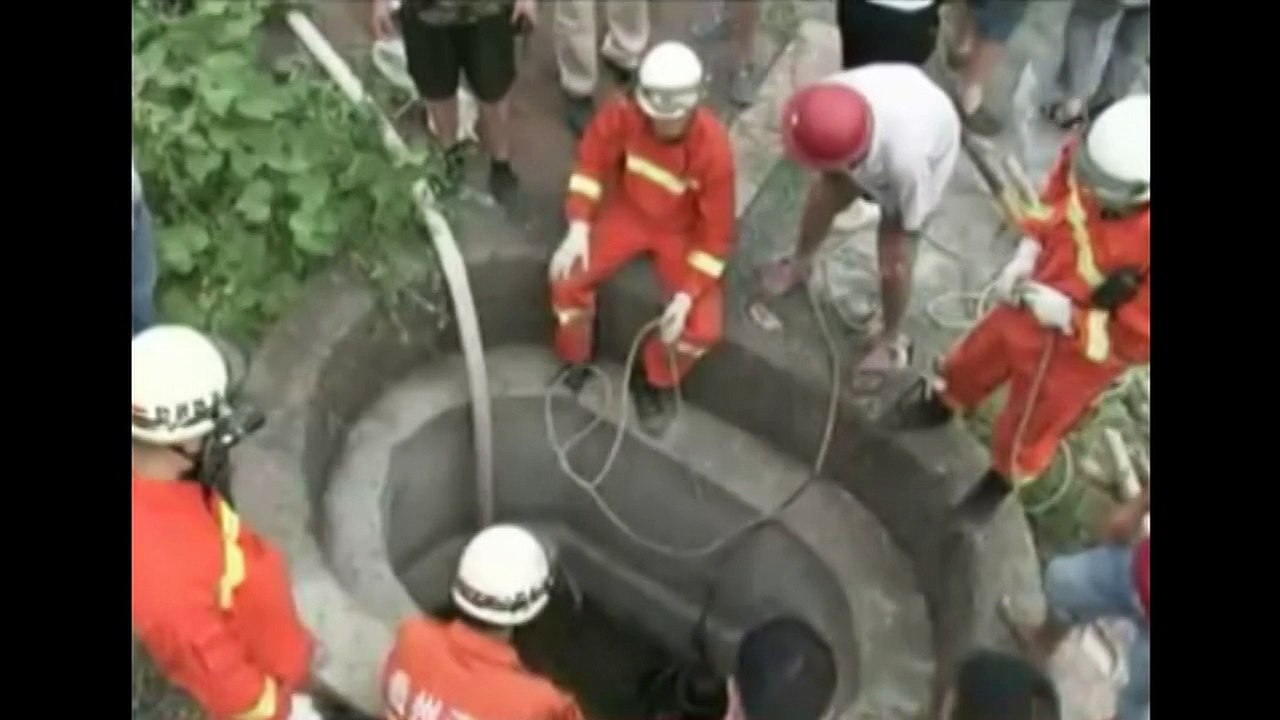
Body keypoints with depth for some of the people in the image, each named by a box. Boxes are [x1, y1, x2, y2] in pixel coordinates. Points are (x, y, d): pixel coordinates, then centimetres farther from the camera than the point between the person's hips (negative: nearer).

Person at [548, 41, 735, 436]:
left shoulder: (713, 148, -30)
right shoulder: (624, 114, -25)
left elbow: (716, 233, -21)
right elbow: (591, 161, -6)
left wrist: (687, 295, -27)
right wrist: (579, 227, -16)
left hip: (683, 231, -2)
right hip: (629, 213, 2)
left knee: (703, 327, -19)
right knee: (567, 275, -18)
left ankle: (655, 380, 15)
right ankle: (574, 362, 13)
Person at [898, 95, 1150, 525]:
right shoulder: (1096, 156, -26)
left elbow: (1139, 338, -28)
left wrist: (1067, 316, -27)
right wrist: (1026, 255, -13)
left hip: (1079, 352, -4)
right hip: (1037, 296, 4)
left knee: (1030, 426, 22)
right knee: (979, 356, 30)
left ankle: (1002, 480, 54)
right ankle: (943, 401, 64)